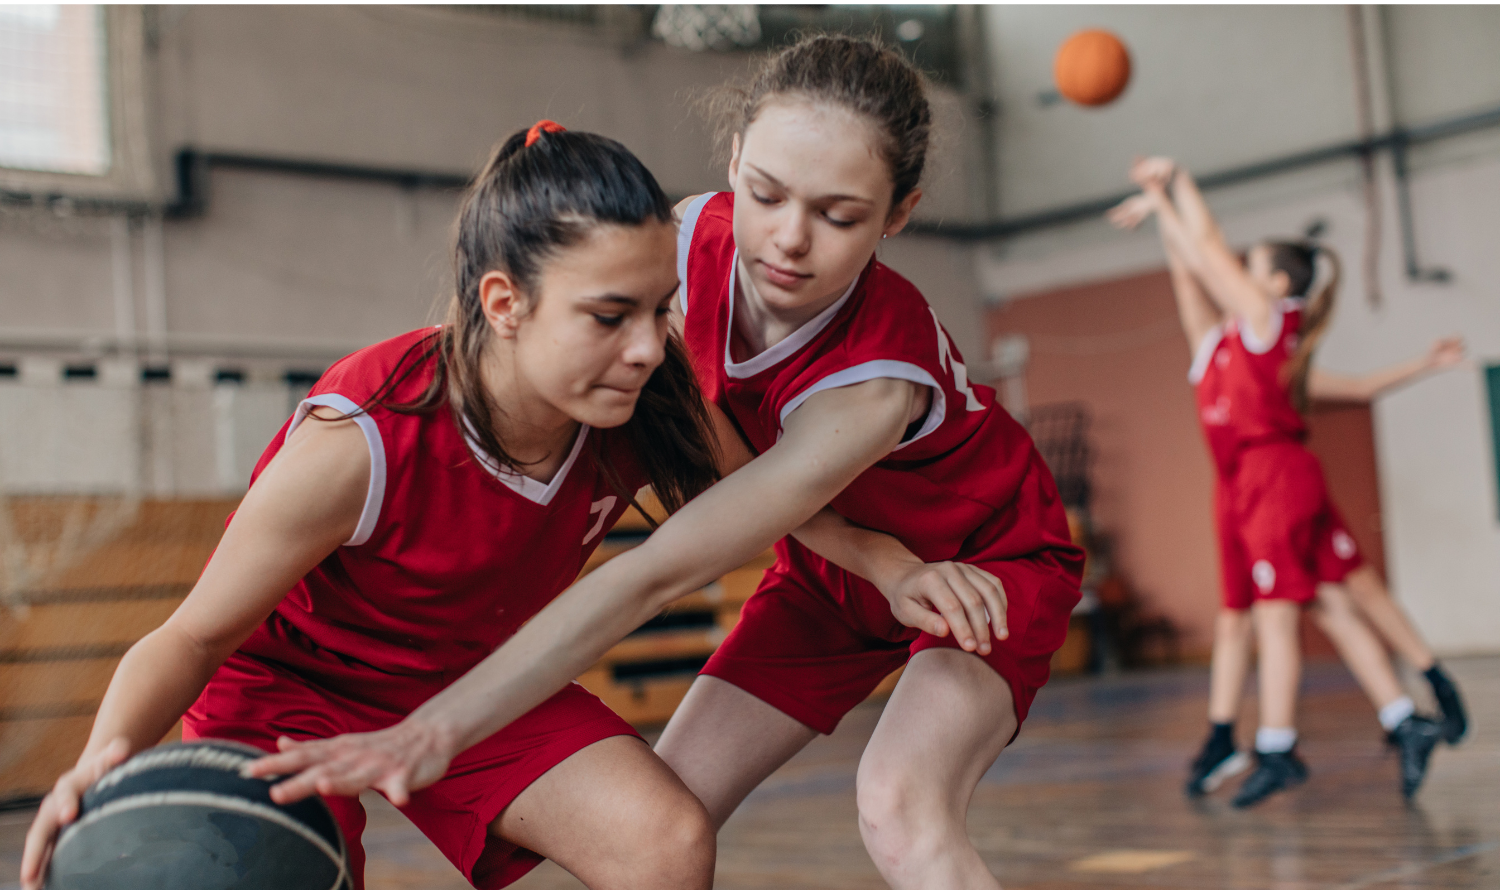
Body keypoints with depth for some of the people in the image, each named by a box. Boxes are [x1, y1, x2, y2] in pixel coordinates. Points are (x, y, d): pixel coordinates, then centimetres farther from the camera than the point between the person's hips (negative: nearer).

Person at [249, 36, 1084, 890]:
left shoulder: (876, 386, -41)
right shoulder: (695, 235, -24)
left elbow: (657, 575, -44)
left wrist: (438, 729, -47)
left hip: (994, 558, -5)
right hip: (835, 562, 5)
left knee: (901, 808, -33)